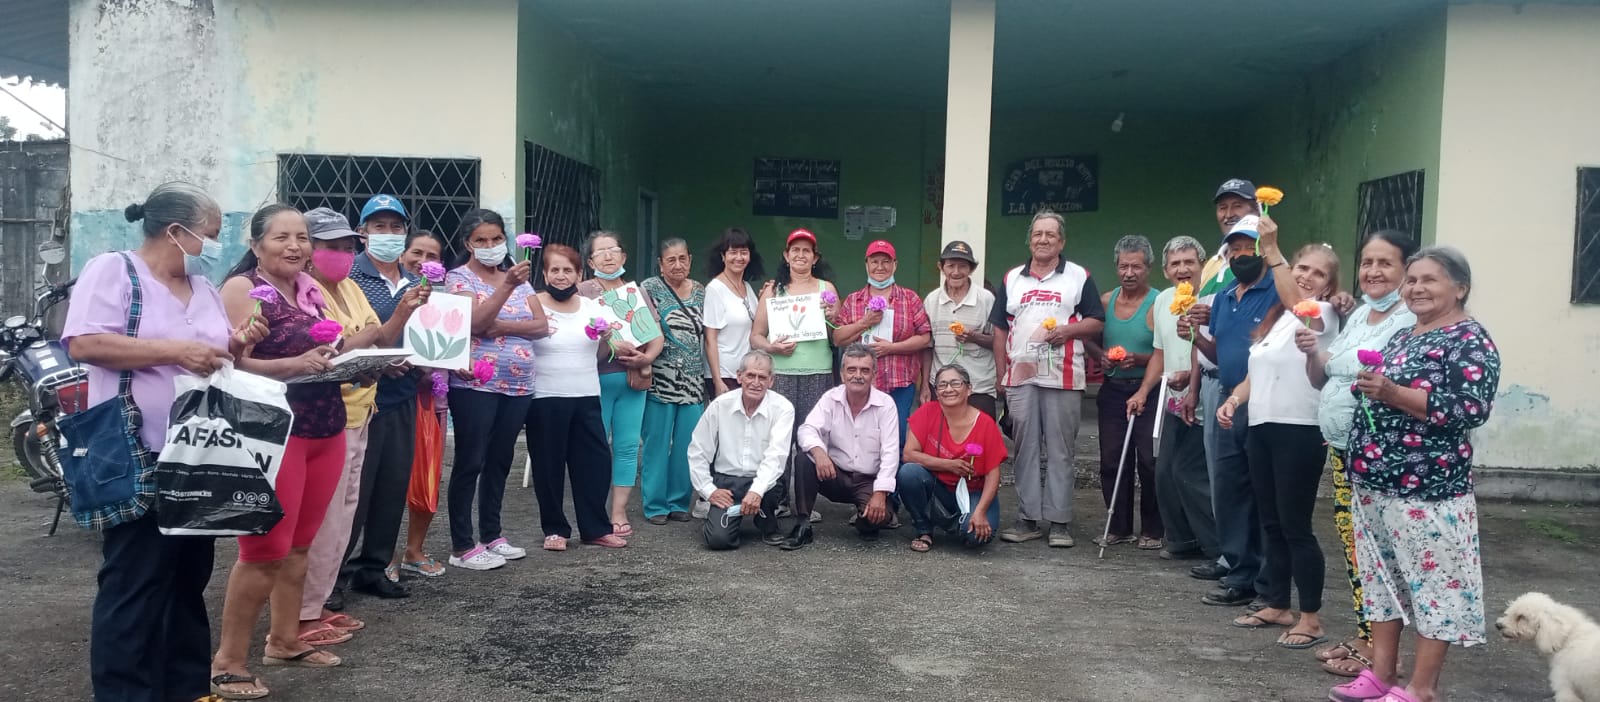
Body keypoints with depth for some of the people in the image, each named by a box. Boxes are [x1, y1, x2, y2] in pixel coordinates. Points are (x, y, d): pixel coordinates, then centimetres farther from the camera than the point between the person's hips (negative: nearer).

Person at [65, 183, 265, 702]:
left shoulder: (202, 288, 16)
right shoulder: (112, 270, -6)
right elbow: (83, 344, -19)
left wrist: (235, 346, 1)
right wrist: (175, 351, -22)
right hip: (139, 461, -8)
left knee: (190, 578, 14)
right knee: (133, 585, -3)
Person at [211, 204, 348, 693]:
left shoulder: (310, 289, 14)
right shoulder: (242, 287, -8)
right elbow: (232, 364, -18)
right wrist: (294, 365, -29)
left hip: (325, 430, 8)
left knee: (300, 544, 14)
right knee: (266, 550, -5)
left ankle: (285, 641, 26)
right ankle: (228, 660, 7)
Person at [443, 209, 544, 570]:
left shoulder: (518, 276, 13)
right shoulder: (459, 277, -3)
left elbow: (542, 325, 3)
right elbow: (476, 322, -19)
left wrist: (503, 327, -11)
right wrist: (507, 286, -28)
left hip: (518, 385, 6)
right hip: (476, 385, -6)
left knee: (499, 462, 13)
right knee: (469, 463, -3)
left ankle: (492, 535, 24)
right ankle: (462, 547, 3)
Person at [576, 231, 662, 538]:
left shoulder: (636, 291, 14)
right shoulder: (584, 291, 1)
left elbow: (657, 335, 11)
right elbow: (577, 336, -10)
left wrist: (647, 356, -8)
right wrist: (611, 346, -21)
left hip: (633, 378, 4)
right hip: (597, 378, -4)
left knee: (627, 446, 4)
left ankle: (619, 512, 11)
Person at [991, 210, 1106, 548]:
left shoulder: (1079, 277, 7)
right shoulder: (1011, 279, 14)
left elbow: (1097, 321, 4)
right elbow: (1000, 330, 14)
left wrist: (1068, 330, -14)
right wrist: (1001, 373, 7)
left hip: (1063, 379, -2)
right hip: (1020, 377, 3)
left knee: (1061, 452, 0)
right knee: (1025, 450, 5)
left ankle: (1060, 521, 5)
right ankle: (1028, 519, 12)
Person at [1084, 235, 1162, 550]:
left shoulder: (1158, 304, -9)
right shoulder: (1105, 301, 7)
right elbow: (1089, 339, 16)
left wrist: (1139, 359, -25)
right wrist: (1101, 355, -3)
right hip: (1113, 390, 5)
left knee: (1149, 462, -4)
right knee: (1112, 461, 8)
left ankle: (1152, 529, 10)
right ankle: (1119, 527, 19)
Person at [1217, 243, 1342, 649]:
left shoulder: (1323, 315, -6)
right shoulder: (1274, 319, 17)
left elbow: (1293, 300, -31)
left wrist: (1272, 248, -38)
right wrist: (1234, 399, 2)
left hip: (1300, 432, -8)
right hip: (1261, 429, 8)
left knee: (1295, 526, -4)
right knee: (1271, 524, 13)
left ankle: (1311, 618, 6)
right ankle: (1277, 606, 24)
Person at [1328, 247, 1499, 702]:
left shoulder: (1469, 341, -8)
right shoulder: (1403, 337, 17)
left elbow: (1472, 409, -21)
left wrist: (1394, 394, -25)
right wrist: (1368, 388, 9)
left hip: (1426, 490, -8)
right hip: (1374, 484, 9)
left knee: (1432, 584, 0)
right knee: (1381, 576, 13)